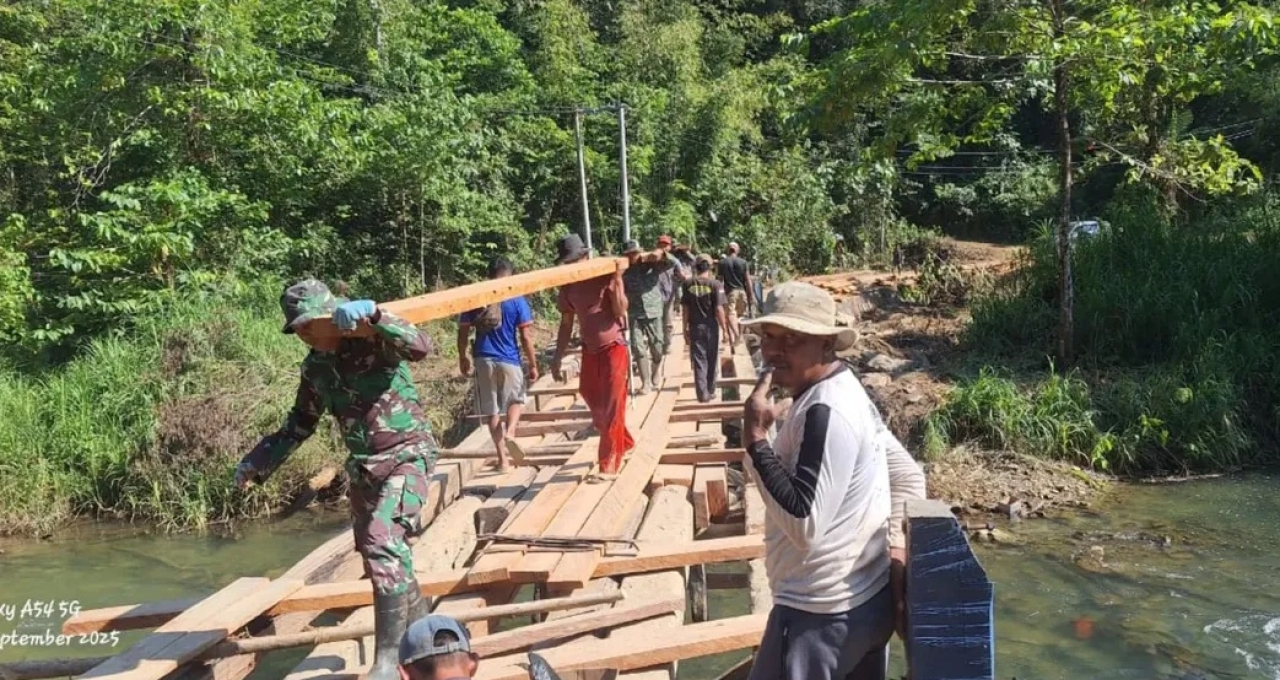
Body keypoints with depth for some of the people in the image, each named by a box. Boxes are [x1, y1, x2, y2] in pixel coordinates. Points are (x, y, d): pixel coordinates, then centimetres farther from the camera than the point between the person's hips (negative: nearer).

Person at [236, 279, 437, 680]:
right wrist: (258, 461, 6)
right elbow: (300, 424, 14)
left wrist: (373, 316, -45)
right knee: (378, 556, 13)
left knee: (383, 542, -23)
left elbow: (421, 347, -34)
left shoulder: (375, 340, -14)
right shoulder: (315, 367, 5)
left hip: (406, 456, -8)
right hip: (363, 467, 8)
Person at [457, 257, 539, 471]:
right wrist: (533, 365, 3)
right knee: (516, 400, 21)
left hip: (483, 360, 2)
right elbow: (526, 337, -6)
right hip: (509, 360, -2)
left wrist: (463, 358, 19)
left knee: (492, 410, 10)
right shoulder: (517, 301, -6)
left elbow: (463, 332, 5)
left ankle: (502, 458, 11)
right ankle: (510, 432, -9)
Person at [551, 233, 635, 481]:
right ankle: (623, 442, 38)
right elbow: (566, 325, 8)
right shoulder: (568, 287, 1)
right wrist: (557, 359, 7)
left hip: (613, 348, -6)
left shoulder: (605, 277, -13)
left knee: (611, 408, -4)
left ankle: (608, 465, 2)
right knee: (595, 405, 15)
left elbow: (621, 311, -20)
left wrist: (617, 279, -28)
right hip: (589, 351, 6)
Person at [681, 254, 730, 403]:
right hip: (711, 327, -1)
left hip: (695, 327, 1)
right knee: (712, 360, 14)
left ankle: (703, 393, 0)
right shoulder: (715, 284, -9)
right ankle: (710, 391, 25)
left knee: (698, 361, 5)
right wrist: (725, 330, -6)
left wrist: (685, 329, 10)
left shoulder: (688, 285, -2)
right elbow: (719, 309, -12)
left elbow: (685, 309, 1)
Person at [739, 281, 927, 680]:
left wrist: (755, 438, -25)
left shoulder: (824, 411, -24)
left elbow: (804, 525, -29)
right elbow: (908, 477, 11)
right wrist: (898, 555, 7)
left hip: (822, 612, -10)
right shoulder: (845, 391, 7)